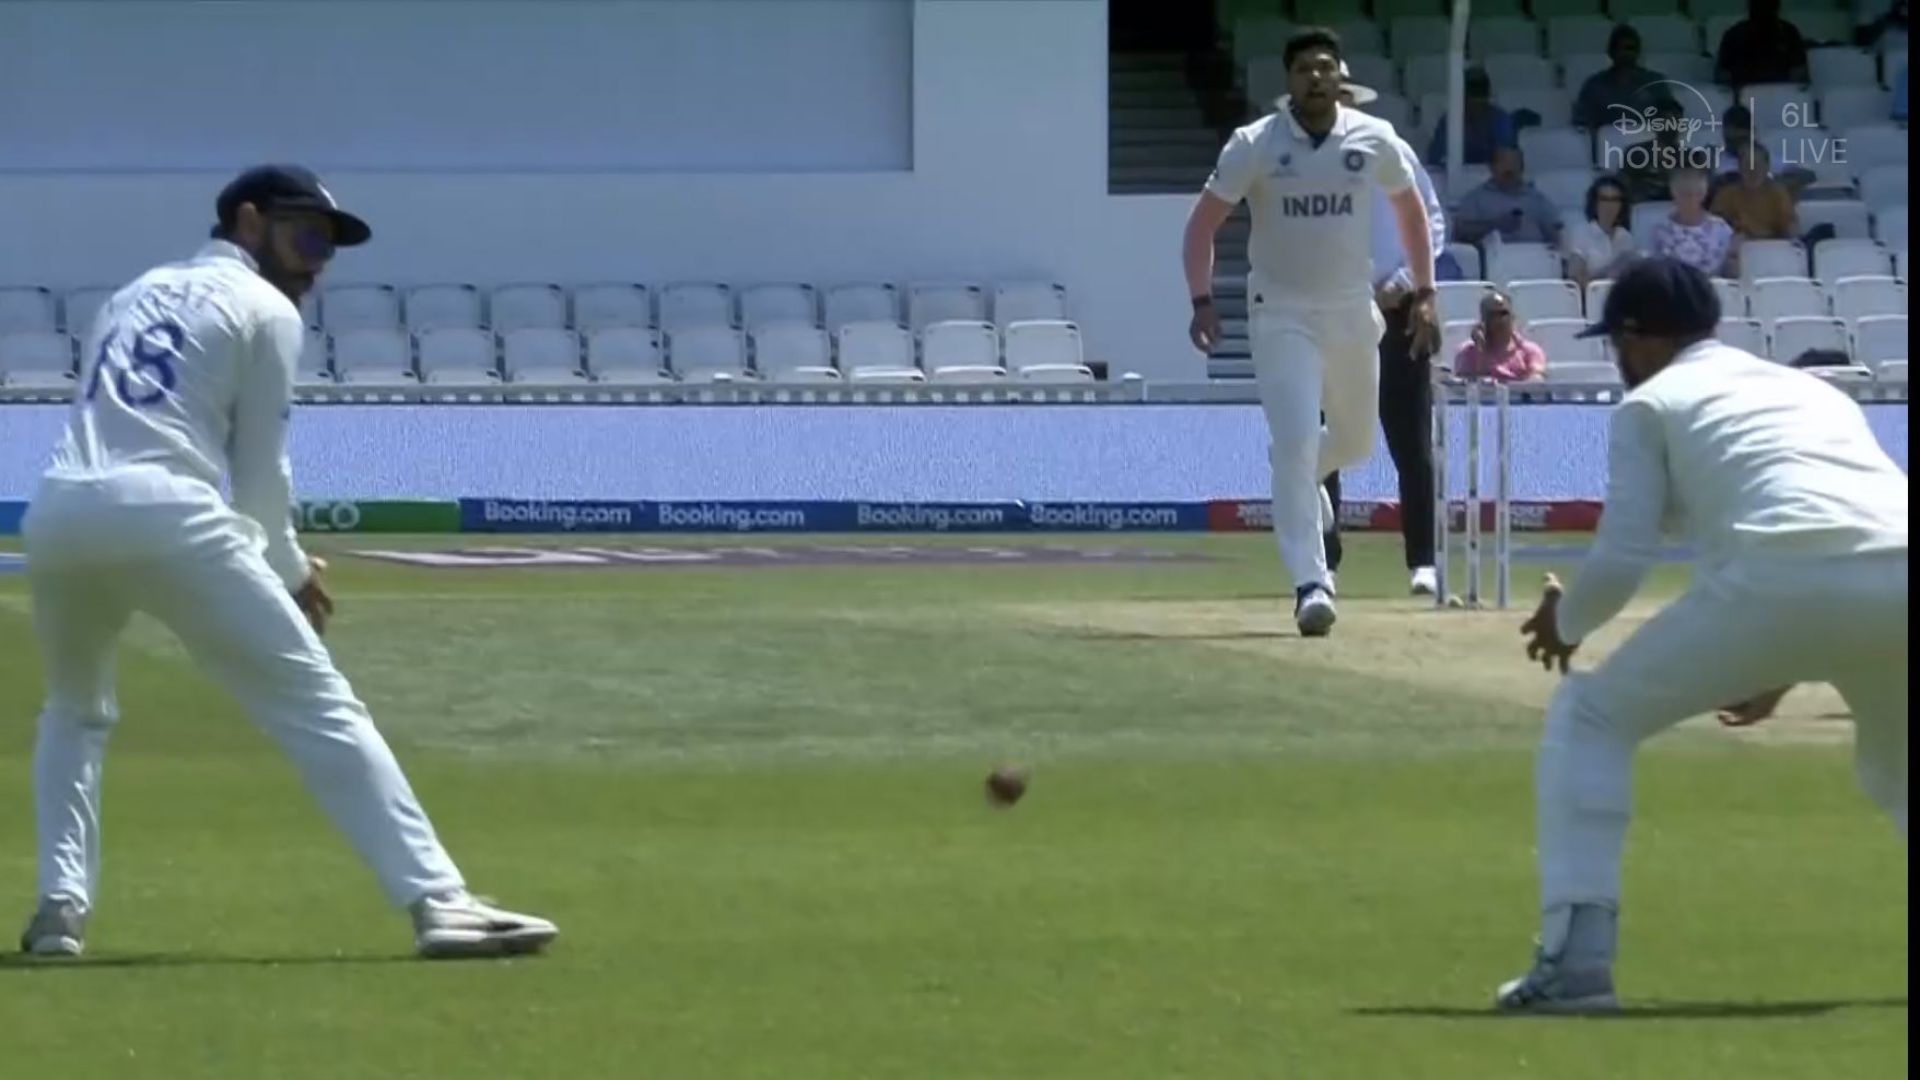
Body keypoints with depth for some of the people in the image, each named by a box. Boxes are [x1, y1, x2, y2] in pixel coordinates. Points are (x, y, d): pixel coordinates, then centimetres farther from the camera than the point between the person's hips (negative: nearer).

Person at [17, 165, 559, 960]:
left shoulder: (135, 296, 31)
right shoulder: (264, 310, 12)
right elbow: (259, 471, 8)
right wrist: (289, 572, 25)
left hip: (60, 512, 6)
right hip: (165, 518, -6)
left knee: (75, 709, 30)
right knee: (318, 707, -4)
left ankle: (61, 905, 13)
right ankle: (436, 900, -13)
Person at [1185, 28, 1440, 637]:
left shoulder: (1375, 141, -3)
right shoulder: (1255, 146, -9)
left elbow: (1410, 209, 13)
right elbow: (1202, 224, -6)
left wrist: (1424, 295, 8)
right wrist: (1202, 301, -18)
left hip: (1353, 313, 3)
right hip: (1282, 315, -3)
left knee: (1355, 442, 16)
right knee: (1296, 442, -15)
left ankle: (1301, 477, 51)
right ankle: (1310, 583, -17)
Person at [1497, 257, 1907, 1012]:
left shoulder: (1653, 402, 20)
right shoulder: (1815, 391, 36)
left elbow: (1621, 560, 10)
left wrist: (1565, 622, 31)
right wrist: (1782, 671, 45)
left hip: (1779, 578, -5)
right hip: (1897, 577, 5)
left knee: (1588, 718, 14)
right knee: (1895, 769, 34)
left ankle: (1575, 958, 0)